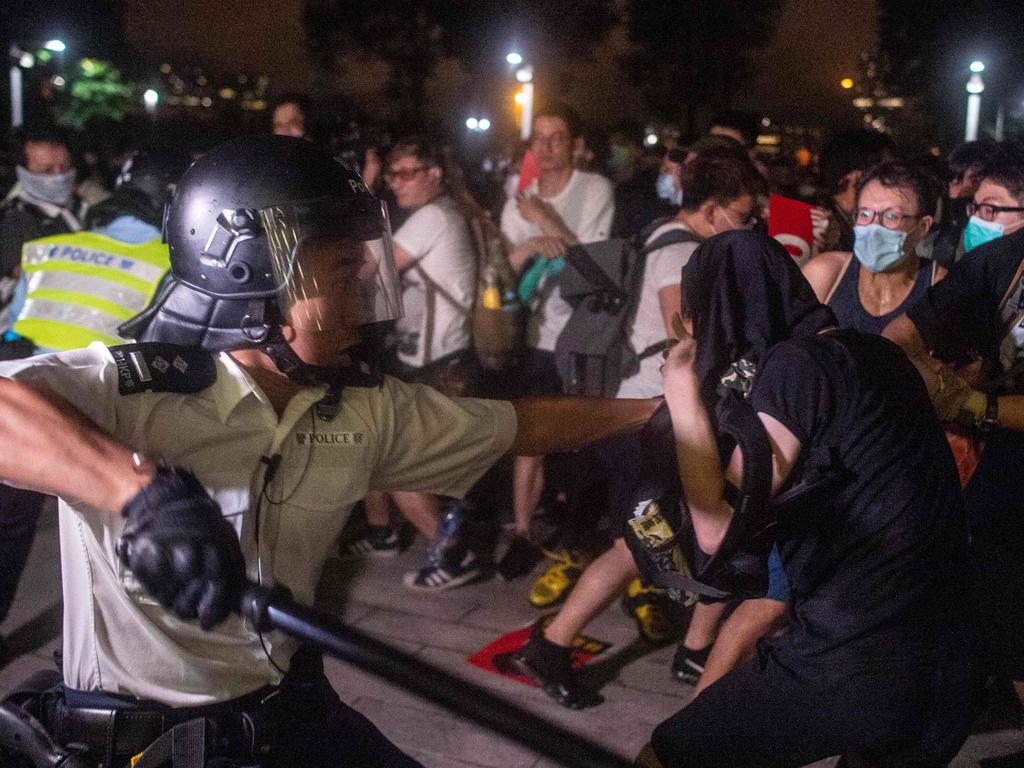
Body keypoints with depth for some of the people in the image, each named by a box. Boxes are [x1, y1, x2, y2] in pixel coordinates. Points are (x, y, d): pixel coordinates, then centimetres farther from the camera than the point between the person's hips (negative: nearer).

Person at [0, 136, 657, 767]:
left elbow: (521, 426, 7)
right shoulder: (127, 389, -23)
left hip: (287, 711, 5)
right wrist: (143, 487, -53)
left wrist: (655, 409, 11)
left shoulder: (365, 408, -4)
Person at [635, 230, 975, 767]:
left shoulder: (796, 364, -13)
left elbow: (716, 531, -15)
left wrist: (683, 393, -7)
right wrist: (709, 371, 18)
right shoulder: (871, 352, 11)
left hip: (851, 662, -8)